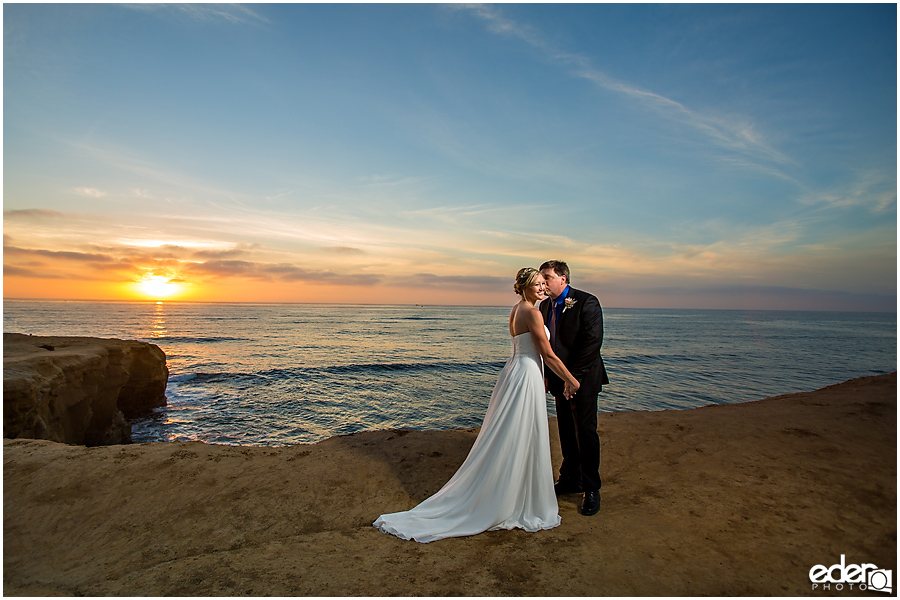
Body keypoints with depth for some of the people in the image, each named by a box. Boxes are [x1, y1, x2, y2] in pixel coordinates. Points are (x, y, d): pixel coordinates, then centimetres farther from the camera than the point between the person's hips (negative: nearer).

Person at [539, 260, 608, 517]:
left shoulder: (587, 302, -13)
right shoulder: (545, 305, 8)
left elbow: (592, 342, -18)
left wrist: (573, 377, -18)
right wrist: (546, 375, 2)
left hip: (582, 380, -6)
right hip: (560, 379, 6)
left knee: (585, 432, 1)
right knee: (566, 431, 15)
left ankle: (591, 489, 16)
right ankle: (570, 479, 30)